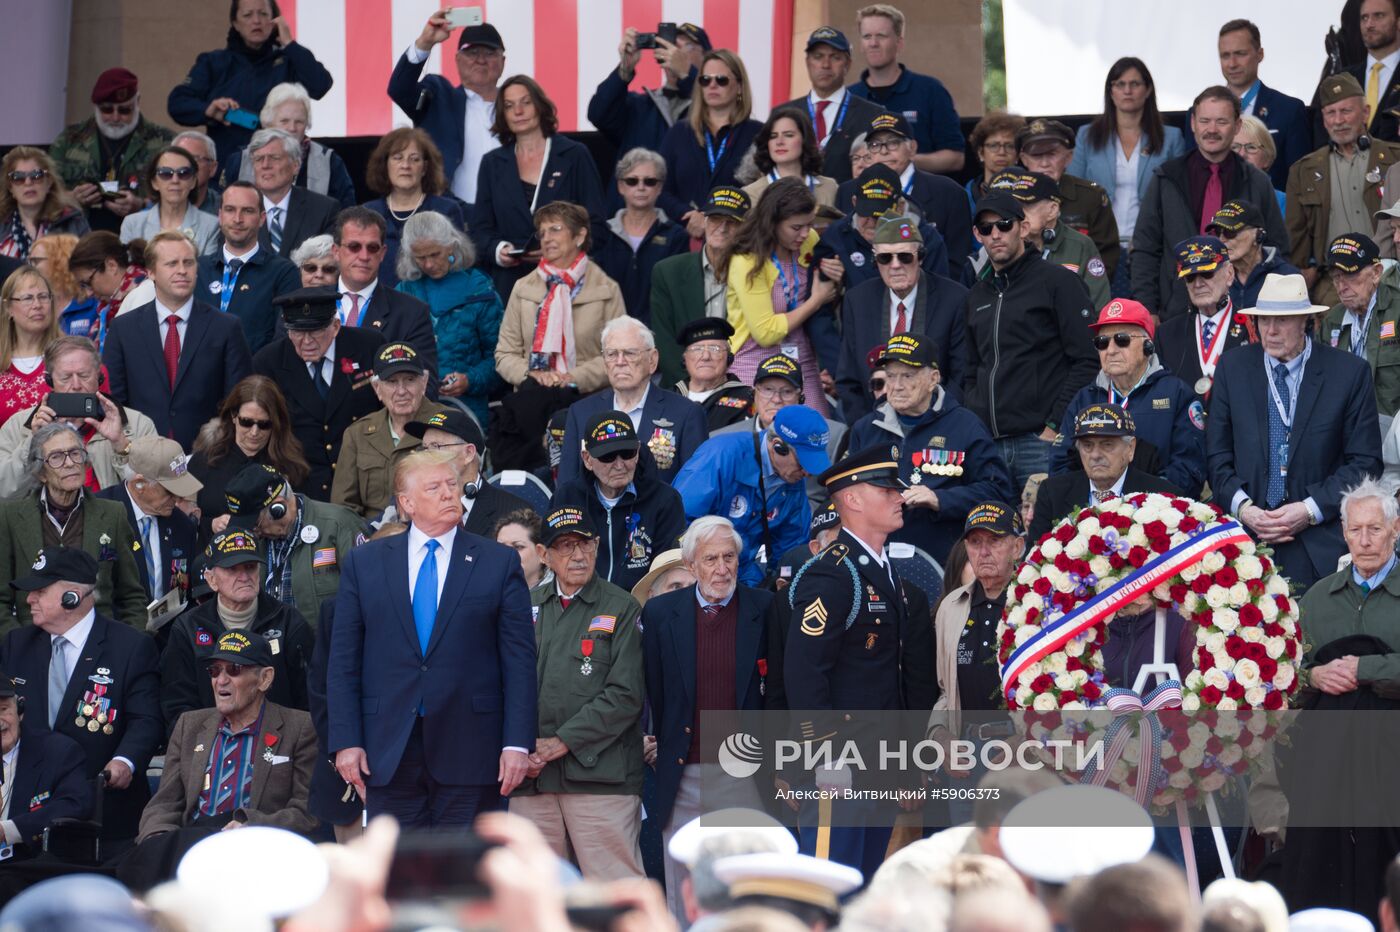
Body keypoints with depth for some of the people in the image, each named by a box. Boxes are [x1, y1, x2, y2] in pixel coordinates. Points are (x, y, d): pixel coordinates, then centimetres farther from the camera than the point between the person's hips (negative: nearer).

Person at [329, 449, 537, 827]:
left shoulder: (499, 563, 6)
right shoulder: (364, 563, 9)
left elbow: (519, 661, 2)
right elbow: (343, 663, 8)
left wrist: (517, 744, -6)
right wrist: (346, 741, -1)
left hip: (469, 753, -1)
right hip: (389, 752, 1)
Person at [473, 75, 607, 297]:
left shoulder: (574, 156, 6)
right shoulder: (492, 163, 14)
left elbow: (595, 224, 1)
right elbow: (480, 228, 11)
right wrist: (497, 249, -11)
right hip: (510, 283, 2)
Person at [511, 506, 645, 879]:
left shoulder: (621, 608, 3)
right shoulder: (527, 607, 16)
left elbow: (625, 694, -5)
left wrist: (563, 742, -10)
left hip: (599, 774, -4)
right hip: (532, 775, 4)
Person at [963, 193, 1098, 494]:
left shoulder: (1058, 282, 0)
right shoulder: (977, 296, 20)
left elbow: (1087, 362, -7)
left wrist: (1055, 426, -12)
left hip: (1042, 439, -6)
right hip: (989, 443, 6)